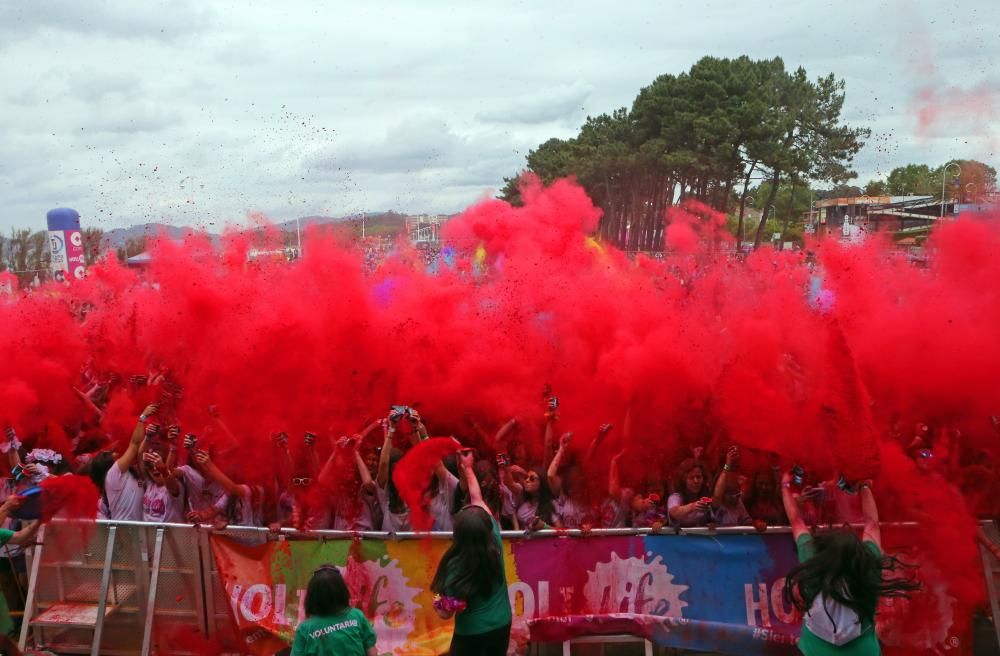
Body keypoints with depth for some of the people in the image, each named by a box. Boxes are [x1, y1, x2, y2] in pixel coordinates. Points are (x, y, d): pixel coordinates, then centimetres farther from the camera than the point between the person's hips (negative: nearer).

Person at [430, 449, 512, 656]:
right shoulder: (495, 542, -13)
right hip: (501, 626, 5)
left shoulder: (456, 564, -24)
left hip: (470, 634, -4)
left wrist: (438, 601, 2)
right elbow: (477, 500, 2)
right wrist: (468, 468, 15)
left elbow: (445, 614, -19)